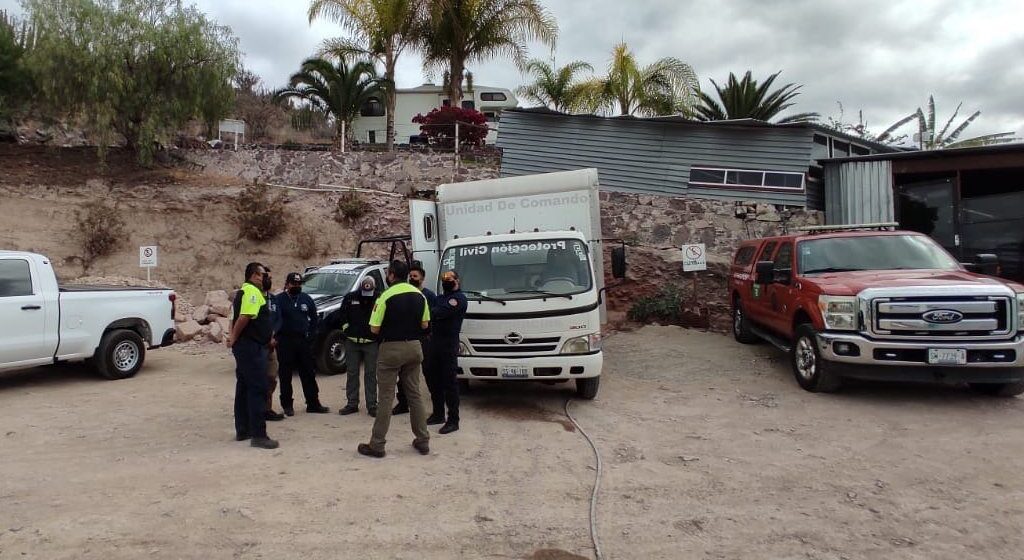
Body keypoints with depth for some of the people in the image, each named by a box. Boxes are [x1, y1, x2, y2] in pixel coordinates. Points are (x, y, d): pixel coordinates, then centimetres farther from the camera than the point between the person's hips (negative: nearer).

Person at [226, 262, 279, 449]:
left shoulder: (244, 290, 19)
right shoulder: (253, 291, -14)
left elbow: (239, 318, 21)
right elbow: (244, 317, -25)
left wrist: (233, 337, 11)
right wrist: (234, 339, -14)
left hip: (245, 346, 11)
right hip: (251, 346, -11)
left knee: (244, 388, 15)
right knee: (258, 389, -10)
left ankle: (243, 430, 24)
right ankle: (258, 435, -10)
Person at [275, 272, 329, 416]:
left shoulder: (307, 299, 10)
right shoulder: (279, 299, -3)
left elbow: (314, 319, 16)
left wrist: (310, 335, 6)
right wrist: (277, 336, -11)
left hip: (303, 341, 4)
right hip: (285, 342, -4)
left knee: (308, 374, 7)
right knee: (285, 376, 3)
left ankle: (313, 404, 13)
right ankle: (287, 405, 12)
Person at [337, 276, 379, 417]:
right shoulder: (350, 297, 0)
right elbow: (341, 314, 10)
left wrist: (376, 332, -6)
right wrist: (346, 328, 2)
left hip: (371, 343, -2)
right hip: (352, 342, 3)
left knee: (371, 374, 2)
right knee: (352, 373, 8)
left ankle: (372, 405, 7)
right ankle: (352, 404, 16)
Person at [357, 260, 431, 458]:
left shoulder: (386, 296, -14)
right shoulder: (419, 295, 3)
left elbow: (375, 329, -13)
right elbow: (425, 325, 9)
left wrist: (390, 322, 6)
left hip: (391, 348, -5)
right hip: (414, 347, 5)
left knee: (386, 397, 0)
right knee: (415, 394, 12)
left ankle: (377, 445, 6)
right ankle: (423, 441, 16)